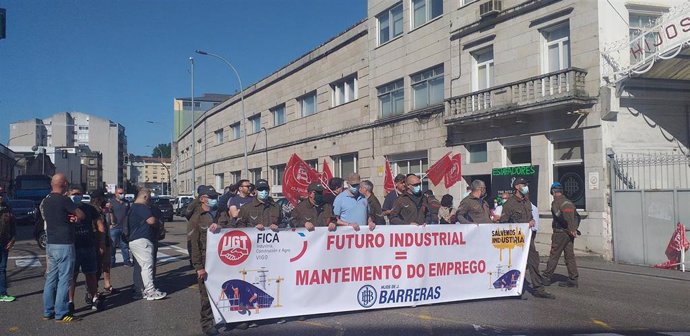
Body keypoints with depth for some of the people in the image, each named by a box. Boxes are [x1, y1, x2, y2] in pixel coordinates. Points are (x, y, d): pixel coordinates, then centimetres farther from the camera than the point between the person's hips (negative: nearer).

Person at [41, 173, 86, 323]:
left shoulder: (46, 201, 10)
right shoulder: (64, 200, -15)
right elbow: (82, 215, -10)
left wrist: (68, 216, 0)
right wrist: (74, 215, 10)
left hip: (50, 244, 8)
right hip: (64, 245, -8)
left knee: (51, 278, 13)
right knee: (64, 280, -3)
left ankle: (48, 311, 19)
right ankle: (61, 314, 1)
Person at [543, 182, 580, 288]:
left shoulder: (556, 202, -9)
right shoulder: (569, 202, 14)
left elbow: (560, 217, -19)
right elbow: (576, 216, 13)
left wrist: (570, 229, -13)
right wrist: (573, 228, 8)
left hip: (560, 232, -7)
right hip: (570, 234, 7)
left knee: (554, 256, -2)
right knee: (570, 256, 8)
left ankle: (547, 277, 4)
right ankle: (573, 279, 8)